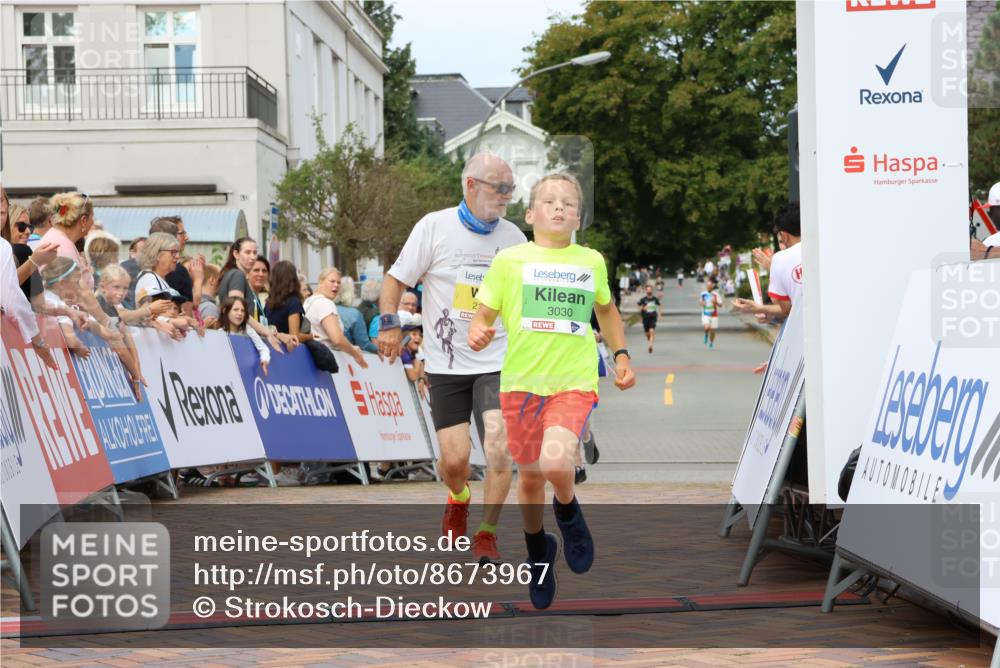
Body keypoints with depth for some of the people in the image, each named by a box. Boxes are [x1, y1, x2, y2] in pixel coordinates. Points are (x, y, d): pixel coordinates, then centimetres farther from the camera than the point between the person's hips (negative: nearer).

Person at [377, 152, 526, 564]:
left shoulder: (512, 237, 5)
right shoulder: (435, 227, -3)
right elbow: (396, 279, 1)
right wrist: (389, 323, -13)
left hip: (497, 363, 1)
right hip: (446, 364, -1)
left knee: (498, 449, -15)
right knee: (455, 459, -4)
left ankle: (487, 534, 6)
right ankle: (458, 500, 34)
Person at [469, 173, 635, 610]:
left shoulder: (592, 261, 9)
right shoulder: (509, 260, 2)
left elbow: (606, 310, 27)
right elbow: (483, 315, 3)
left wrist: (621, 354, 16)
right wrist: (477, 334, -19)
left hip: (575, 383, -1)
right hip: (521, 382, 1)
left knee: (556, 464, -25)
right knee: (530, 476, 10)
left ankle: (569, 513, 10)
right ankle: (538, 553, 38)